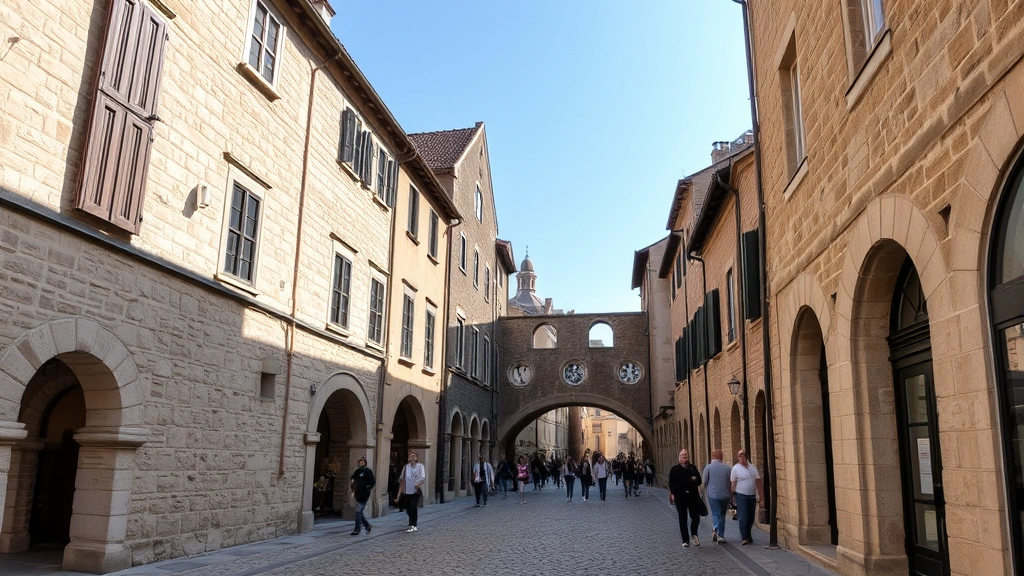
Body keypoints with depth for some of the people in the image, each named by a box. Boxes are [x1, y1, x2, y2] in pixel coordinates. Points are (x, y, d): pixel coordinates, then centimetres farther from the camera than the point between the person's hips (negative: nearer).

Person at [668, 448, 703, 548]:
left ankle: (694, 534, 31)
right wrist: (672, 494, -12)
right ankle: (685, 540, 15)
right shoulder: (675, 470, 0)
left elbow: (699, 482, 6)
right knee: (682, 520, 5)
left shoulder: (693, 468, 7)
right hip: (680, 497, -2)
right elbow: (671, 483, -2)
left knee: (696, 517, 2)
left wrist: (695, 479, -15)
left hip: (693, 496, 2)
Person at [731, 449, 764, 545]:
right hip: (741, 495, -5)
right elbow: (733, 484, -2)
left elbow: (758, 481, 10)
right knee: (743, 517, -10)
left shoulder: (753, 467, 9)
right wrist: (733, 495, -5)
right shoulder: (736, 468, -4)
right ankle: (745, 538, -7)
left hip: (752, 495, 5)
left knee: (751, 517, 12)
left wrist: (761, 495, 6)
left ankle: (747, 534, 29)